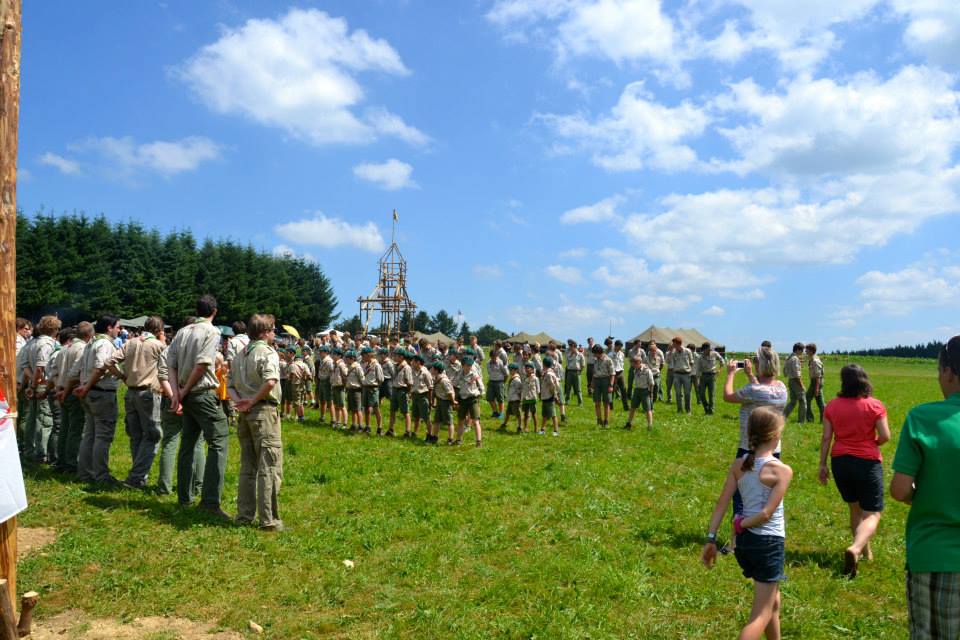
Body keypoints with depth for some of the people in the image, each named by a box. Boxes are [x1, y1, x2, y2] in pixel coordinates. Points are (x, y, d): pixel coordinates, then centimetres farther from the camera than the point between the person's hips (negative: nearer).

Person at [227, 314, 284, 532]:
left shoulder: (239, 356, 15)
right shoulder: (268, 352, -10)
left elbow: (230, 386, 12)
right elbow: (270, 381, -27)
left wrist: (240, 401, -4)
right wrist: (253, 401, -15)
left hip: (245, 414, 8)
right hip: (264, 411, -8)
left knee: (247, 467, 16)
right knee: (269, 467, -3)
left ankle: (244, 515, 22)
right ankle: (268, 520, -1)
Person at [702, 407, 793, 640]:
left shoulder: (738, 465, 0)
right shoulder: (782, 471, -14)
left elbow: (721, 505, -2)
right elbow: (767, 513, -20)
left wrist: (711, 539, 0)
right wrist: (741, 524, -5)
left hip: (745, 541, 6)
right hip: (768, 542, -6)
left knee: (773, 602, 27)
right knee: (761, 614, 3)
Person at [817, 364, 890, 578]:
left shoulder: (832, 406, -1)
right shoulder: (874, 405, -8)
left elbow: (826, 438, -1)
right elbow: (885, 436, -11)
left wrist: (822, 464, 6)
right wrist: (873, 444, 11)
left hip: (840, 462, 3)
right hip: (868, 462, -3)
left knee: (855, 508, 22)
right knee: (871, 514, 1)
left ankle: (865, 551, 36)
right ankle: (855, 549, -24)